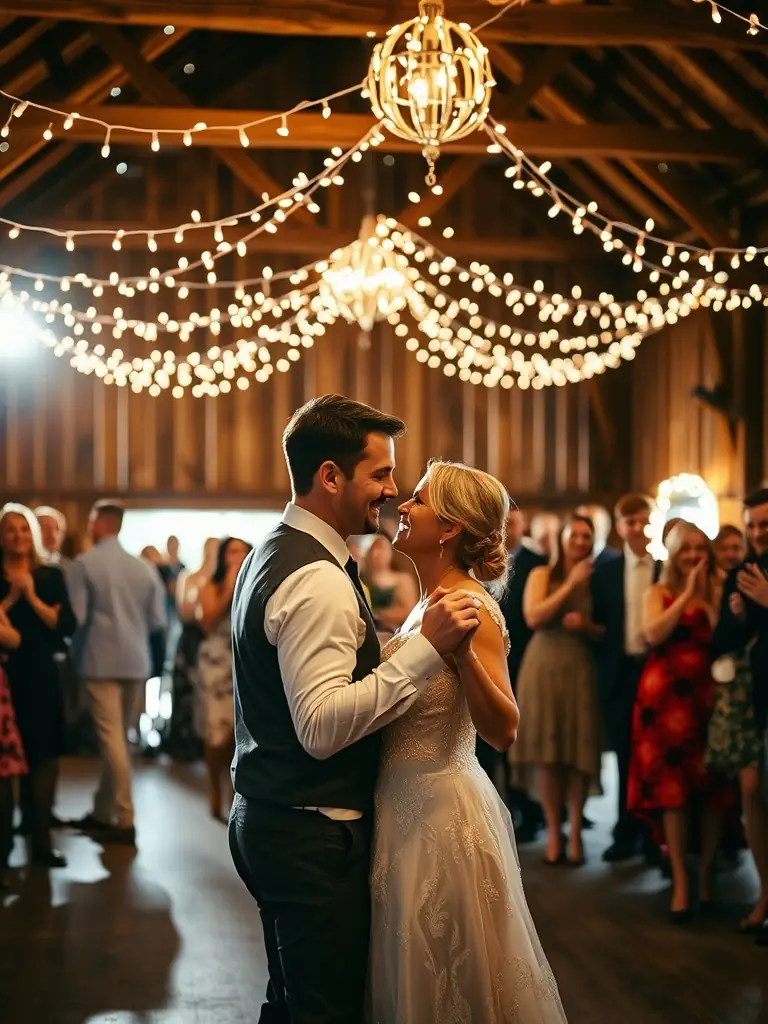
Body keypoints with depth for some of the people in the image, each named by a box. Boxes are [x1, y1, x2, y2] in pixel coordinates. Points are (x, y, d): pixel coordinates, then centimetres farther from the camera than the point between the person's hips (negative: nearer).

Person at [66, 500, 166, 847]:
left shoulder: (84, 564, -6)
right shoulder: (143, 566, 7)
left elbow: (76, 617, -11)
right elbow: (158, 621, 5)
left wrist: (77, 652, 6)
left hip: (102, 660, -5)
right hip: (137, 661, 5)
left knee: (111, 739, -3)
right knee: (117, 738, 14)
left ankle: (125, 822, -4)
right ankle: (102, 812, 24)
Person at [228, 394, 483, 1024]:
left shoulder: (272, 556, 13)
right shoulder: (317, 579, -21)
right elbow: (322, 726, -29)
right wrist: (427, 648, -30)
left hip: (270, 822, 10)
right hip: (313, 835, -10)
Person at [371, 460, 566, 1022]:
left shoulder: (470, 607, -18)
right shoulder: (429, 603, 9)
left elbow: (503, 731, -26)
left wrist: (462, 651, -38)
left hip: (440, 812, -9)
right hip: (409, 803, 9)